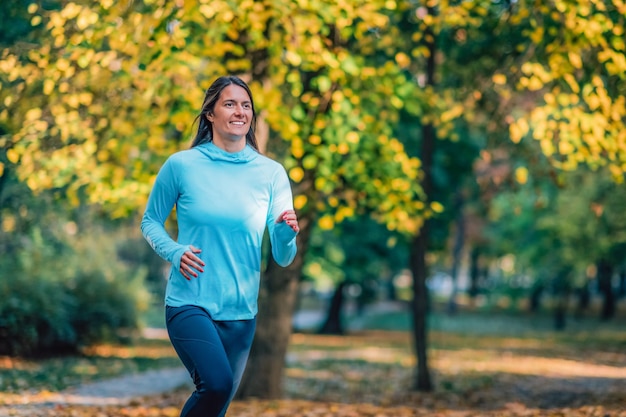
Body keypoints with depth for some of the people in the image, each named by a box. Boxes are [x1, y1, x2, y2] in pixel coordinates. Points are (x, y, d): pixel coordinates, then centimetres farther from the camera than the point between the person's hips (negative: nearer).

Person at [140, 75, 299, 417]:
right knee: (217, 383, -26)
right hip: (190, 303, -3)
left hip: (240, 311, 3)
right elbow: (150, 222, 8)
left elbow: (282, 257, 0)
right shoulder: (181, 165, -4)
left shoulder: (271, 173, 0)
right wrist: (174, 252, -11)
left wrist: (286, 232, -22)